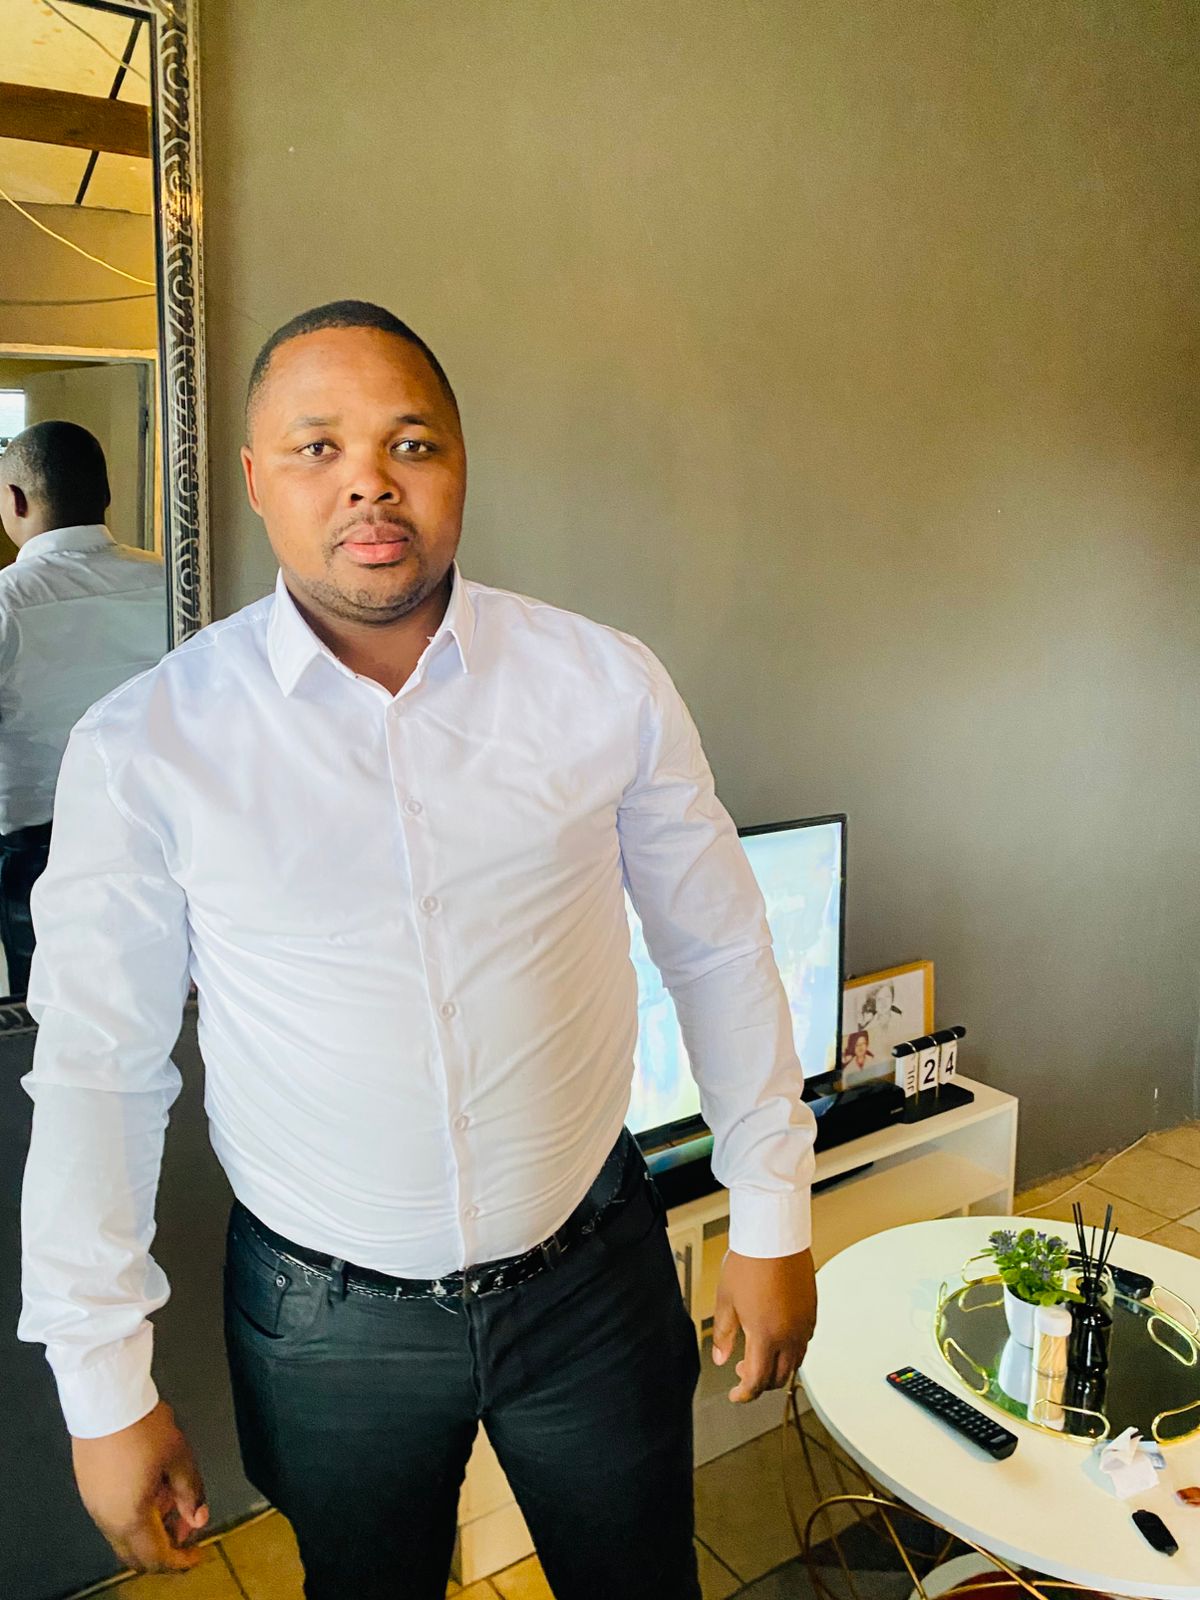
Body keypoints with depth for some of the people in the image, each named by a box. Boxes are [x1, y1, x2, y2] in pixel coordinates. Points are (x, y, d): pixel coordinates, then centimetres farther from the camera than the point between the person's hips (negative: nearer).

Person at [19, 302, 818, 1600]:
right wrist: (104, 1388, -1)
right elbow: (97, 1070, -5)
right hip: (325, 1320, 0)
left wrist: (773, 1221, 4)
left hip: (593, 1273, 1)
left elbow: (719, 952, -1)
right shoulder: (145, 746, -12)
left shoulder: (606, 686, -9)